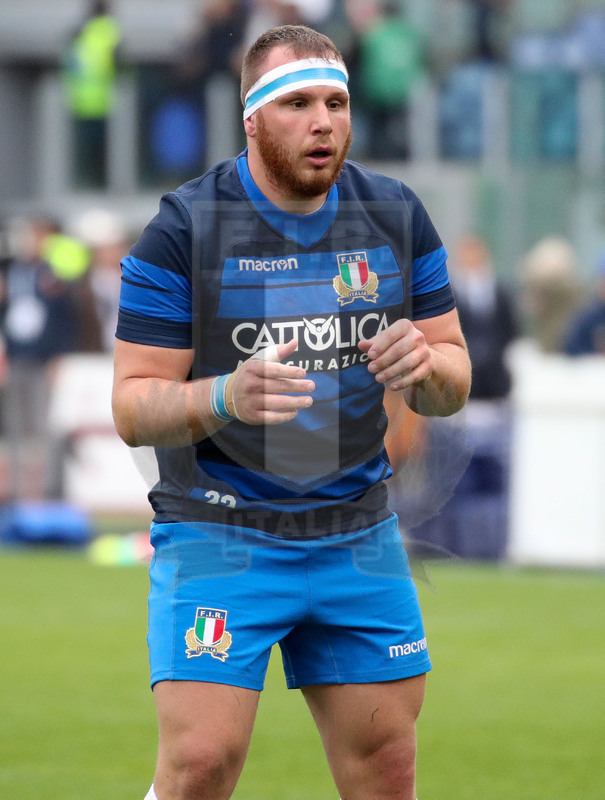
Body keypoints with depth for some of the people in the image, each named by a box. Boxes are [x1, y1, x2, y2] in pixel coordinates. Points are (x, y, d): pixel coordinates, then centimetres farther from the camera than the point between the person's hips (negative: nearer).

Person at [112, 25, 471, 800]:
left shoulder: (396, 217, 4)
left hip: (358, 534, 4)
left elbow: (453, 383, 9)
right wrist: (223, 398, -31)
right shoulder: (185, 227, -10)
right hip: (217, 532, -4)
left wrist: (425, 364, -15)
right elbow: (132, 408, -10)